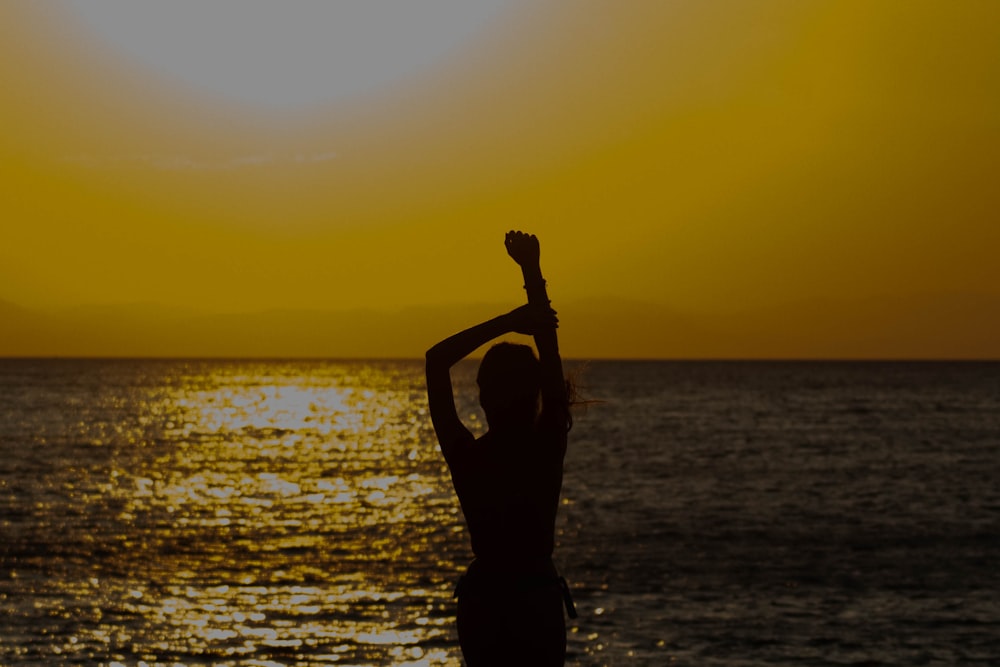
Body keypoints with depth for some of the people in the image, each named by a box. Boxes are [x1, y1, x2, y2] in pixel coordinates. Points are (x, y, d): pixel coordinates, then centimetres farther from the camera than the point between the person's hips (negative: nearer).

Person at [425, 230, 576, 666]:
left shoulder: (466, 457, -13)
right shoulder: (548, 450, -11)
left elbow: (436, 360, -6)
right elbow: (550, 351, -3)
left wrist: (506, 323, -10)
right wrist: (532, 272, 1)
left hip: (482, 602, 0)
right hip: (539, 599, 0)